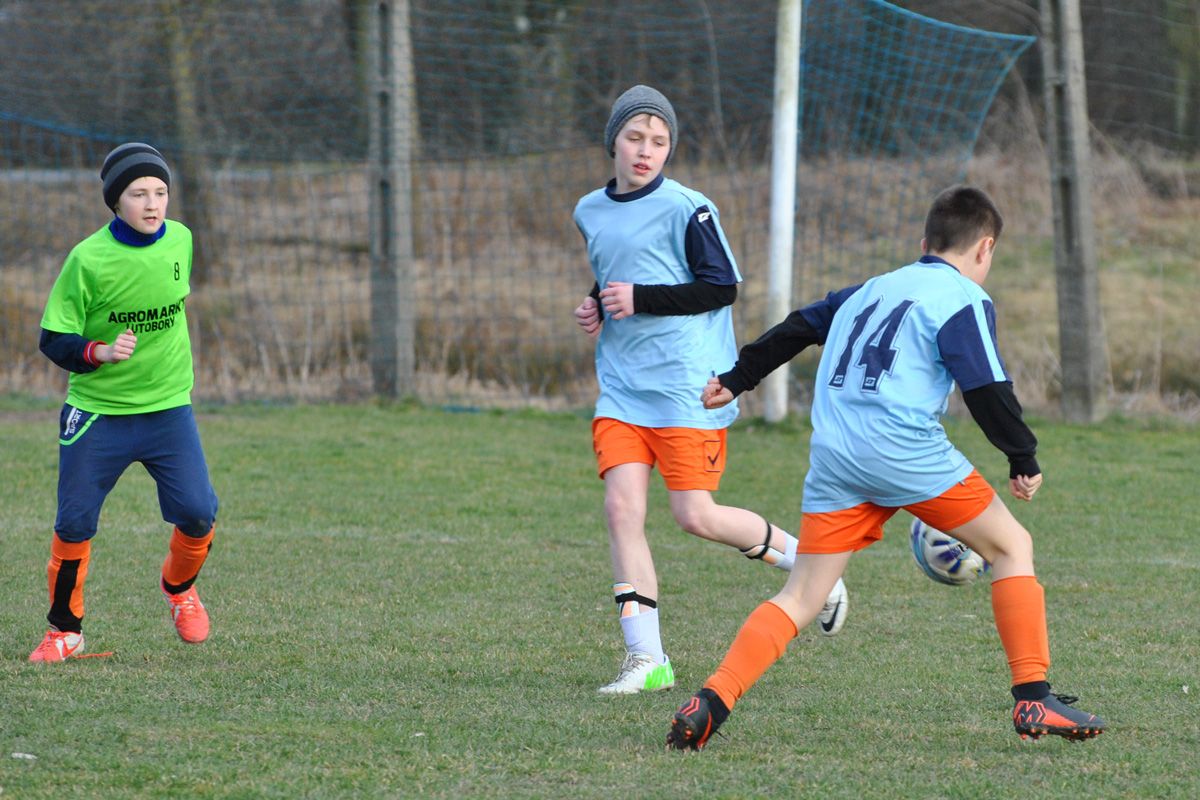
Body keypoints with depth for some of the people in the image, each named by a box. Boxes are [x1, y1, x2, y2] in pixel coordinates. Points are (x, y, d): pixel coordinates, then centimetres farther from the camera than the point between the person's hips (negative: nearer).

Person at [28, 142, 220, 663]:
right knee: (74, 523, -2)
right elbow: (54, 340, -11)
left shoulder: (181, 240, -3)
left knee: (197, 513, -9)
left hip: (168, 406, 3)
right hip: (97, 411, -3)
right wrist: (102, 352, -28)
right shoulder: (88, 259, -15)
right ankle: (64, 632, 18)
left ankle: (179, 587, 24)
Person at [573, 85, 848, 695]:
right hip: (621, 387, 6)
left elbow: (722, 286, -10)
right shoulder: (590, 212, 13)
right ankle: (645, 659, -6)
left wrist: (641, 300, -16)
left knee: (696, 515, -9)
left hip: (687, 386, -6)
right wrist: (597, 308, 8)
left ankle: (806, 560, 18)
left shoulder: (685, 209, -8)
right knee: (621, 506, -9)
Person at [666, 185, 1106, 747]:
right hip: (906, 451, -6)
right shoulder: (963, 300, 3)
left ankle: (712, 701, -13)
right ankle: (1033, 700, 4)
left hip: (832, 457, 6)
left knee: (802, 597, 5)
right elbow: (987, 389, -7)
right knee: (1011, 547, 9)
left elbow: (797, 328, 33)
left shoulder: (872, 289, 25)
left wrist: (736, 379, 44)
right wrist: (1023, 459, 3)